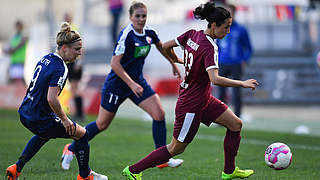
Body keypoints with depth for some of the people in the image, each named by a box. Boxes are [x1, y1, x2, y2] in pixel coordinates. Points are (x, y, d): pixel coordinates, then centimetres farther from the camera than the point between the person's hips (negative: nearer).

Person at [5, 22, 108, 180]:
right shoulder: (60, 69, -21)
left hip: (25, 113, 9)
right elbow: (51, 99, -29)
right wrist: (64, 119, -16)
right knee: (81, 134, 6)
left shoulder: (46, 59, 6)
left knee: (44, 134, 39)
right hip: (39, 119, -9)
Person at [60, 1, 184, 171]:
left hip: (137, 82, 6)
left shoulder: (149, 32, -2)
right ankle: (70, 149, 26)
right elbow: (115, 63, -25)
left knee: (159, 114, -9)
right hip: (117, 84, -6)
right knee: (102, 124, 5)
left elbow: (161, 46, 22)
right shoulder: (127, 34, -23)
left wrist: (173, 64, 29)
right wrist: (131, 84, -28)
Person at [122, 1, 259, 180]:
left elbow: (166, 46, 7)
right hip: (192, 104, -9)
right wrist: (242, 83, -28)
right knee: (176, 148, 5)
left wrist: (177, 60, 26)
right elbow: (215, 79, -38)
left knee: (236, 125, 11)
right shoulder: (209, 48, -27)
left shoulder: (192, 34, -3)